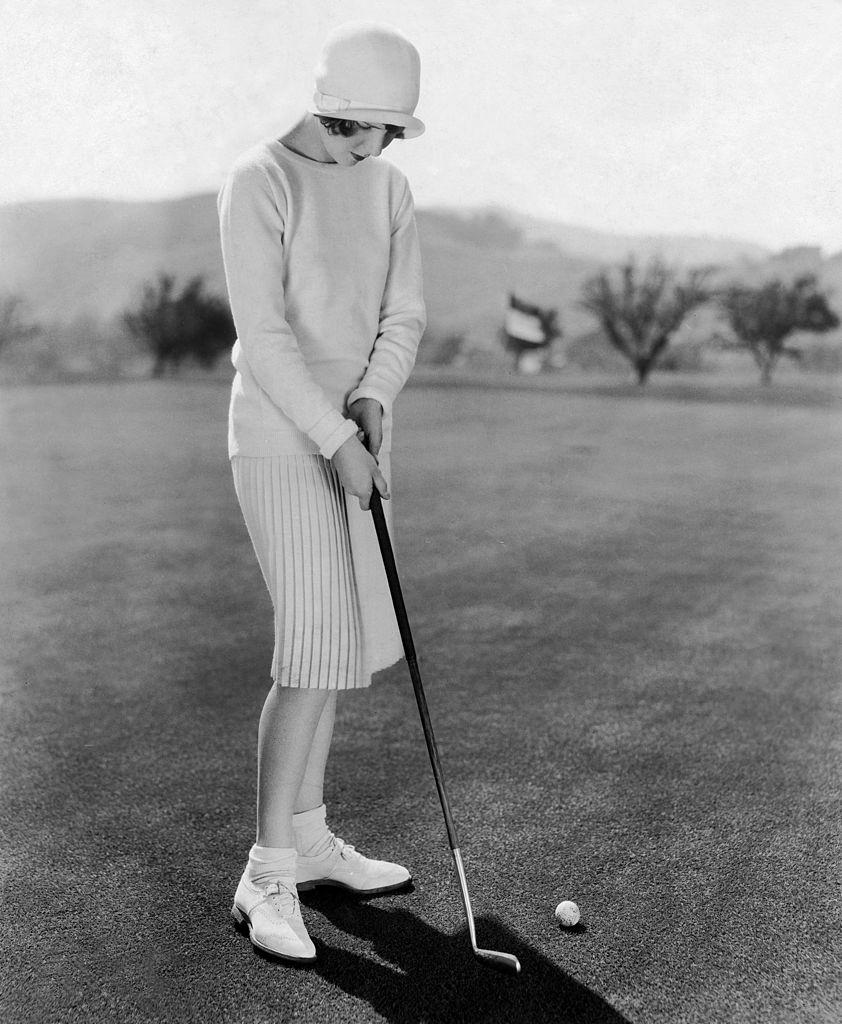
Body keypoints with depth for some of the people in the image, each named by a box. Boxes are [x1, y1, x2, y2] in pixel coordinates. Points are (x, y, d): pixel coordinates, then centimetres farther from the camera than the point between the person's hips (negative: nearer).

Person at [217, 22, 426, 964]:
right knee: (318, 649, -14)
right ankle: (266, 880, -5)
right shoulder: (257, 182, -12)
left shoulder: (389, 189, 10)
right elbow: (262, 333, -19)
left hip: (347, 442, 8)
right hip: (281, 445, -8)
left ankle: (307, 840, 23)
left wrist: (373, 403, -16)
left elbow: (403, 317, 3)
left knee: (335, 640, 10)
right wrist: (337, 440, -23)